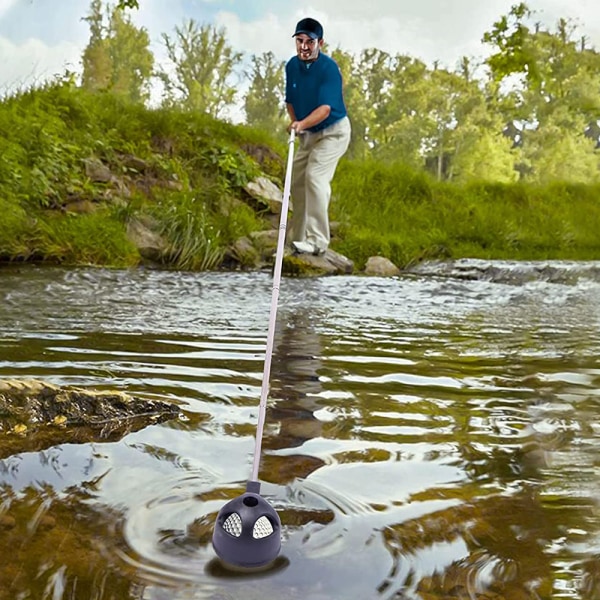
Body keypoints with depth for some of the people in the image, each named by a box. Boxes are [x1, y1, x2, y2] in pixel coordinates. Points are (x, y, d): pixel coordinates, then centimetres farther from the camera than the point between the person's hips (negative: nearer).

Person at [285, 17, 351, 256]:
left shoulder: (329, 67, -22)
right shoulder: (292, 65, -2)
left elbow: (325, 108, -31)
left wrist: (302, 124, -46)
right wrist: (294, 122, -6)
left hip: (333, 131, -7)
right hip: (308, 134, 7)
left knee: (315, 177, -23)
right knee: (297, 181, 5)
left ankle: (317, 240, -21)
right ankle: (298, 238, 17)